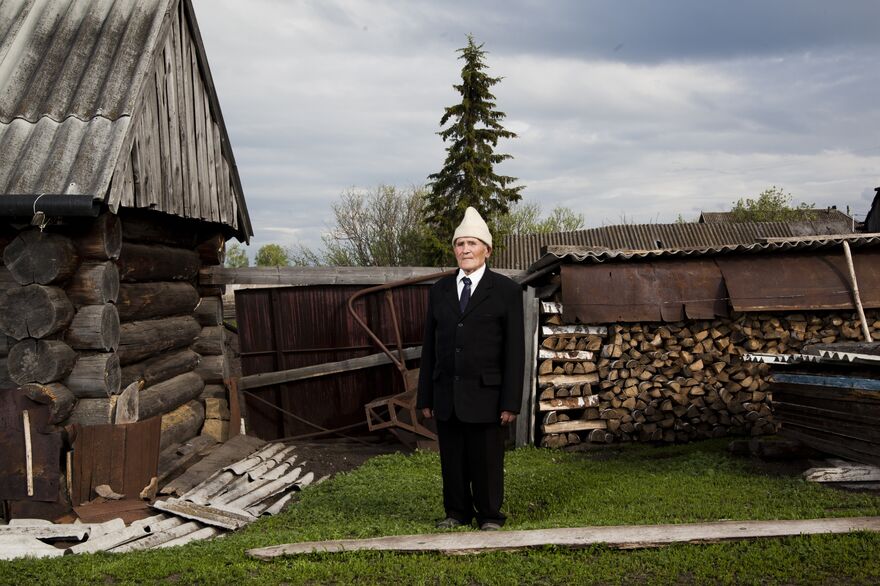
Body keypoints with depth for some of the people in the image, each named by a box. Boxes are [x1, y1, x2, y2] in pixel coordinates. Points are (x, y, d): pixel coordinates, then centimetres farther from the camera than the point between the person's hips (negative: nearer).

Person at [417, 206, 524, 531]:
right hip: (446, 394, 4)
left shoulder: (506, 290, -1)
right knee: (452, 460, 10)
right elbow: (430, 346, 11)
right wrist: (425, 397, 8)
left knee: (487, 461, 4)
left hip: (485, 393, -3)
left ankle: (490, 516, 20)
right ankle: (457, 512, 25)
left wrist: (511, 402, -9)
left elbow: (514, 349, -4)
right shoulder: (440, 290, 11)